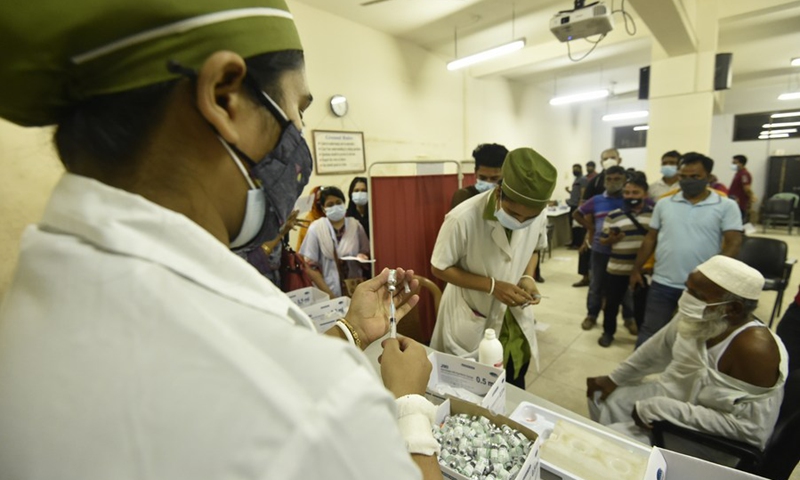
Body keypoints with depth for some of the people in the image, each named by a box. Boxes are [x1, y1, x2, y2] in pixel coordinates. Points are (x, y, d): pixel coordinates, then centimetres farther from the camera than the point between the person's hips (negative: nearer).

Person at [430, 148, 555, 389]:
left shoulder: (538, 216, -14)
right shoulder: (463, 219, -30)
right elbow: (440, 268, -17)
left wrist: (528, 277, -13)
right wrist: (492, 286, -26)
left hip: (514, 319, 5)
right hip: (470, 322, -4)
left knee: (515, 392, 23)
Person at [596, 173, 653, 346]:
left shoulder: (654, 214, 1)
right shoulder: (613, 215, -1)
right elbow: (603, 240, 2)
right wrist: (611, 239, -19)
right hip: (617, 268, 0)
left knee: (641, 303, 14)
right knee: (612, 302, 10)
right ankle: (608, 332, 27)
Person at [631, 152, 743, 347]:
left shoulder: (726, 206, -3)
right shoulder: (664, 203, 4)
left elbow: (733, 244, -8)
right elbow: (650, 239, 8)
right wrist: (636, 270, 7)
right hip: (662, 283, 1)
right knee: (650, 333, 10)